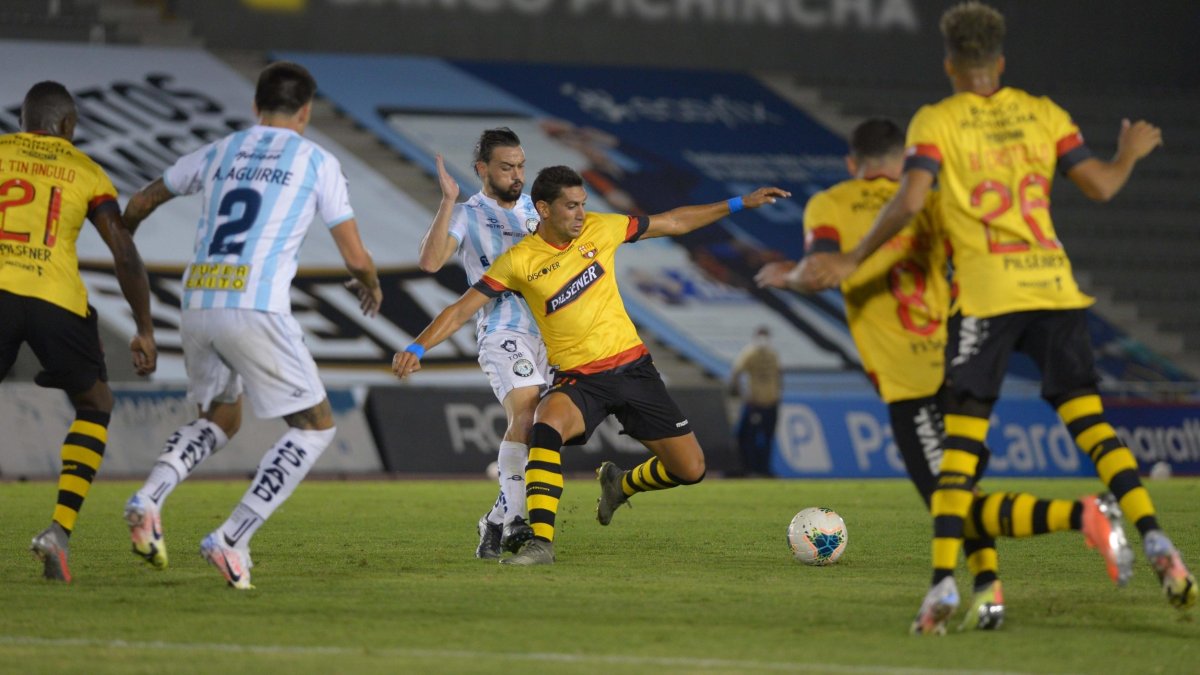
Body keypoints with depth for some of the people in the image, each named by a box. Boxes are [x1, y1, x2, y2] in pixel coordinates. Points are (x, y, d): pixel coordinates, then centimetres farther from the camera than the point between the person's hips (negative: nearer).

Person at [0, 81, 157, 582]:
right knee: (95, 406, 21)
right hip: (56, 298, 0)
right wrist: (144, 329, 11)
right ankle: (60, 528, 3)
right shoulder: (86, 171, 16)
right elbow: (124, 251, 8)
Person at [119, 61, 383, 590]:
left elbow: (141, 203, 32)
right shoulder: (317, 162, 8)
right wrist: (371, 285, 32)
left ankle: (150, 496, -1)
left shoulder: (218, 153, 19)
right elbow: (355, 257, 8)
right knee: (314, 427, 7)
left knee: (221, 418, 26)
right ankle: (231, 540, -5)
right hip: (255, 308, -5)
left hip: (197, 304, 5)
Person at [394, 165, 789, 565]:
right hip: (579, 379, -3)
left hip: (632, 366, 3)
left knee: (690, 469, 1)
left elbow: (673, 223, 11)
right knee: (547, 423, -38)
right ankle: (540, 542, -37)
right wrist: (416, 349, -21)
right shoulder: (519, 261, -9)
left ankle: (620, 486, 33)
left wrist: (739, 204, 13)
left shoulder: (600, 229, -1)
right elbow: (463, 308, -8)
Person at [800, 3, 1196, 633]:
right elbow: (1101, 185, 9)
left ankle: (944, 581, -9)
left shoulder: (935, 121, 0)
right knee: (1090, 421, 6)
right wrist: (1130, 155, 30)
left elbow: (908, 202, -12)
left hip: (987, 292, -3)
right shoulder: (1042, 112, 10)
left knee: (961, 437, -1)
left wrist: (852, 260, -2)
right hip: (1054, 285, 3)